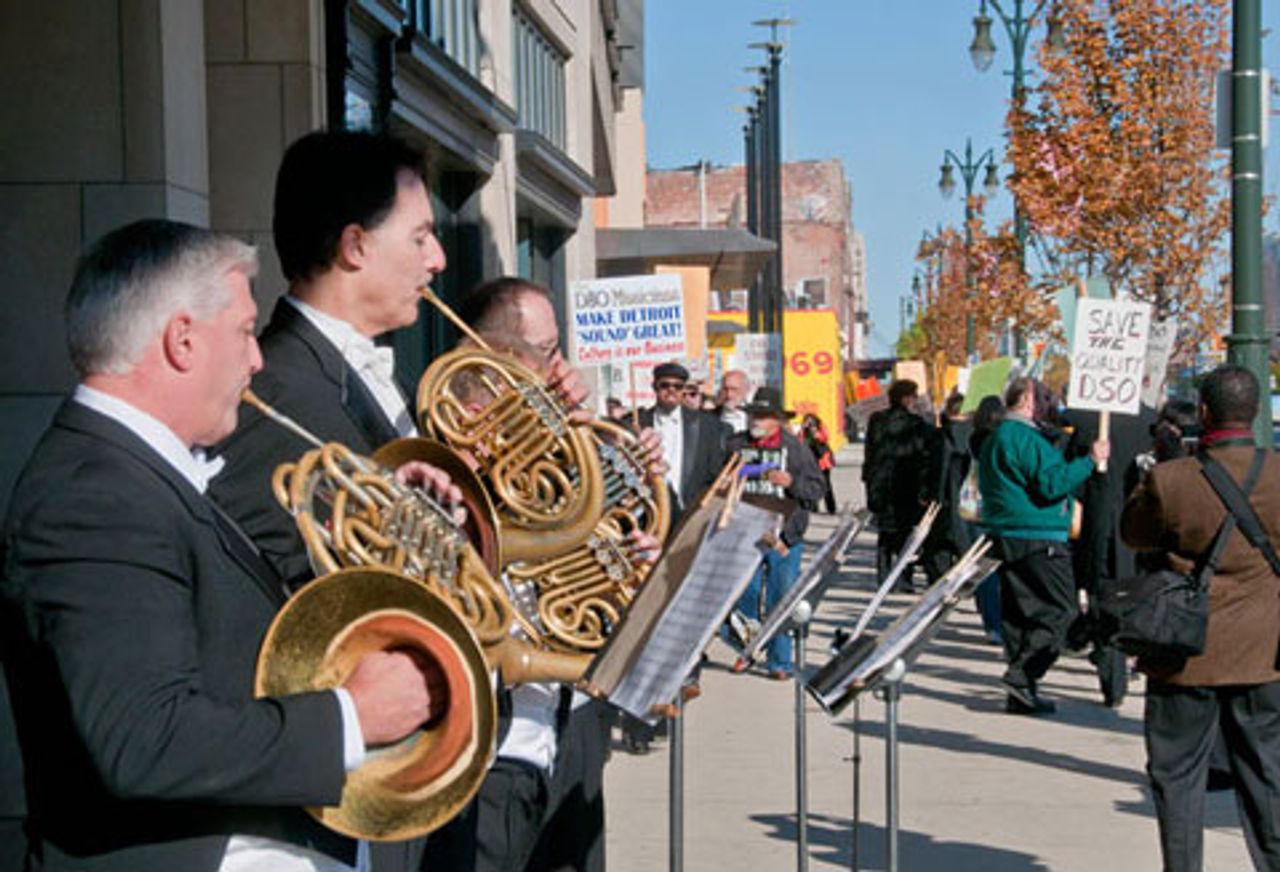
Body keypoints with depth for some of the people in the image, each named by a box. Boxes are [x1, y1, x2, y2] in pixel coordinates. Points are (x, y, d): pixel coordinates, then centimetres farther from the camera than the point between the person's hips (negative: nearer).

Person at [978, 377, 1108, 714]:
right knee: (1061, 609, -5)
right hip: (1038, 538, -10)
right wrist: (1090, 460, -16)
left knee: (1019, 611, 10)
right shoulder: (1025, 437, -14)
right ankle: (1022, 674, -14)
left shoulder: (995, 439, 18)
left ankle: (1019, 695, 11)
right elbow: (1052, 484, -21)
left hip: (1006, 535, 10)